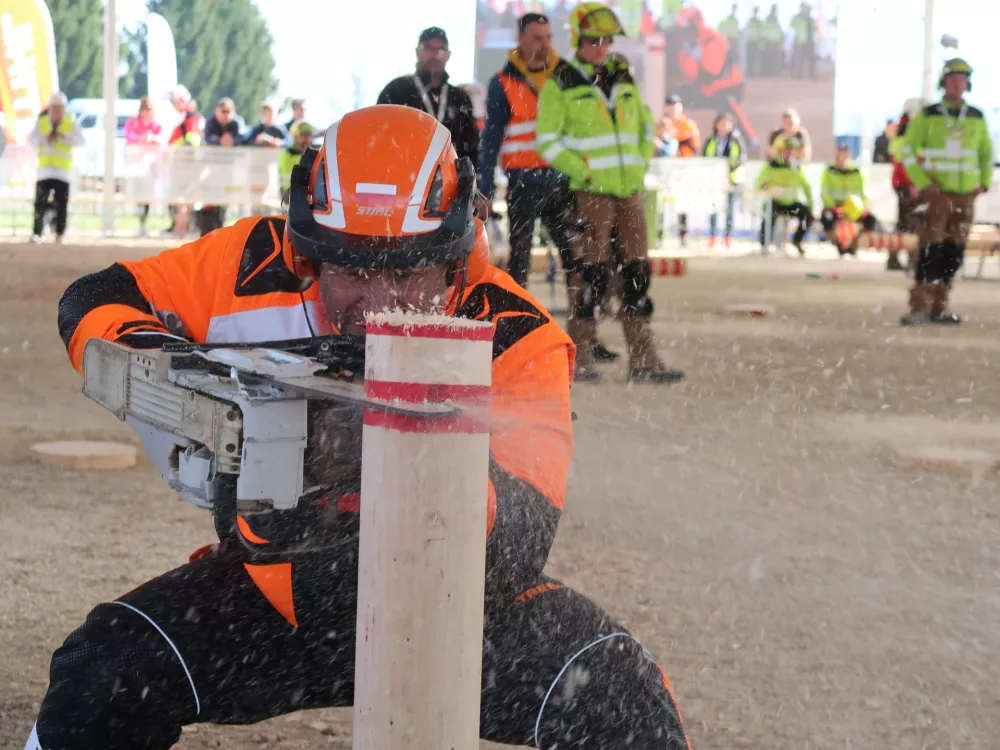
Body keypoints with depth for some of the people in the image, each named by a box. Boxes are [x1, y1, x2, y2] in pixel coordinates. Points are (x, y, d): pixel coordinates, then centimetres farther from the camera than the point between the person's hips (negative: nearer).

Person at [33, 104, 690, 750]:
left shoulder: (514, 340, -22)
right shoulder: (259, 268, -16)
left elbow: (522, 544, -31)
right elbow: (94, 303, -4)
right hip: (282, 590, 2)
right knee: (102, 674, -16)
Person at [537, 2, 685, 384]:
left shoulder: (624, 79, 15)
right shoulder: (560, 84, -2)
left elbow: (646, 126, 23)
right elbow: (548, 141, -5)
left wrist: (640, 165, 10)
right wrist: (584, 171, -12)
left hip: (630, 190, 6)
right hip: (591, 192, -6)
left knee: (636, 272, 5)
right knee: (591, 272, -7)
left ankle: (642, 359, 8)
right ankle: (579, 357, 2)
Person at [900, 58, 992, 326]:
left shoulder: (977, 118, 9)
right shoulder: (927, 116, -1)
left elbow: (987, 152, 19)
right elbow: (909, 151, 1)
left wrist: (983, 182, 7)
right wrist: (922, 182, -9)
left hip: (966, 195, 4)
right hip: (937, 192, -4)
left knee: (954, 253, 6)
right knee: (931, 250, -12)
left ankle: (939, 307, 13)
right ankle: (919, 308, -12)